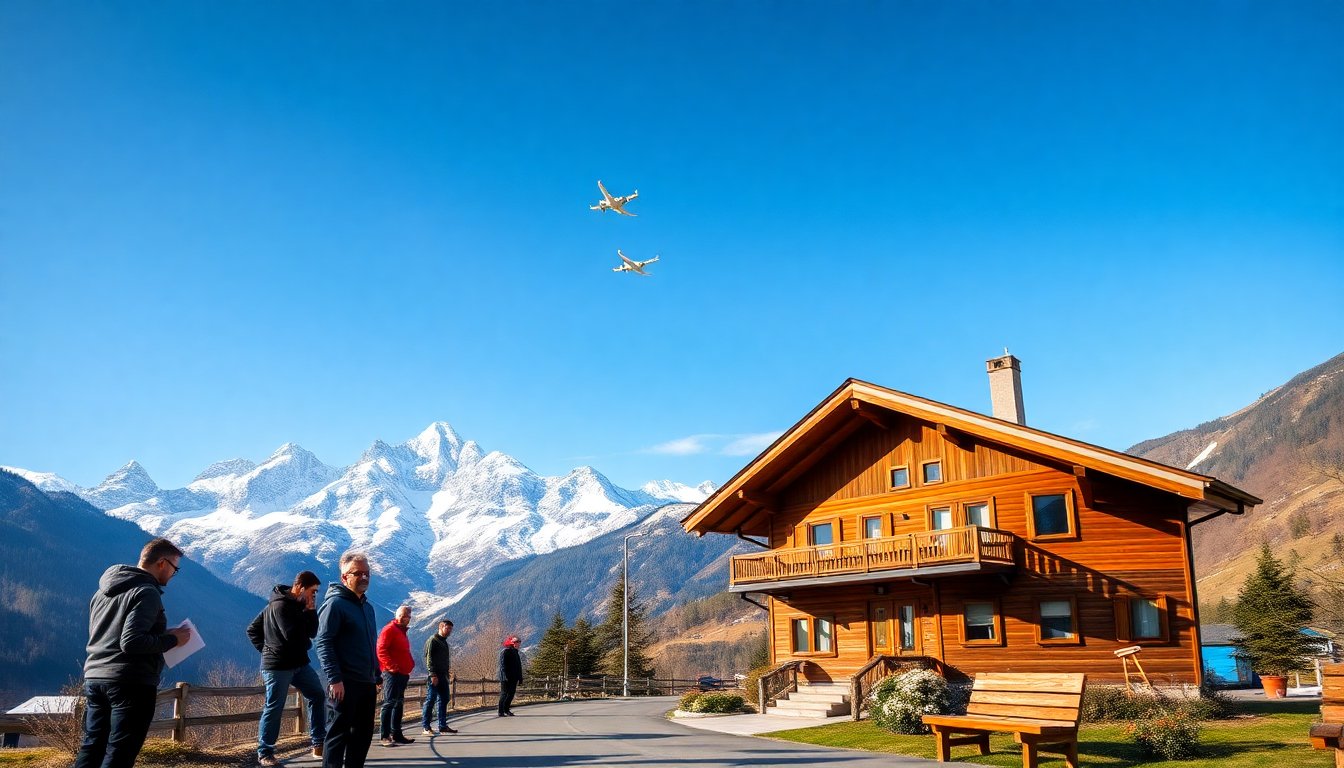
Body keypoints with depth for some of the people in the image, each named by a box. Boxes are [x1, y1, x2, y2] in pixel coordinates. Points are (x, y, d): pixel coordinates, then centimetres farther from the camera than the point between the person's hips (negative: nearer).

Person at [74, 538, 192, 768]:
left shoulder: (104, 591, 16)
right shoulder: (146, 592, -14)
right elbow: (131, 642, -23)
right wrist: (171, 639, -11)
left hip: (94, 678, 9)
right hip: (132, 683, -8)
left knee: (91, 748, 13)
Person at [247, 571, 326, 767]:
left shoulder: (300, 605, 10)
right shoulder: (280, 605, -18)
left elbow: (312, 632, 8)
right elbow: (293, 636, -25)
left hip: (299, 663, 9)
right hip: (278, 666, -9)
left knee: (318, 697, 6)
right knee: (274, 708, -1)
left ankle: (318, 743, 12)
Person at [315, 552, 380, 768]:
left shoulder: (367, 606, 17)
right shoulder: (335, 604, -9)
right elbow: (323, 644, -16)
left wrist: (377, 676, 21)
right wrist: (334, 679, -22)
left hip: (367, 684, 8)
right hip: (345, 684, -8)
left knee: (363, 733, 12)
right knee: (339, 732, -3)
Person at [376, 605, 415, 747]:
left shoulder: (402, 632, 21)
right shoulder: (390, 629, -8)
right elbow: (381, 650, -18)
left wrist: (410, 664, 15)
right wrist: (391, 666, -22)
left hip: (403, 674, 10)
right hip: (392, 673, -10)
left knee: (399, 704, 13)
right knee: (389, 703, -10)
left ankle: (396, 734, 19)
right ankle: (385, 736, -9)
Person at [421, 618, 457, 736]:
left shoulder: (444, 642, 20)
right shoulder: (432, 640, -7)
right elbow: (428, 658, -15)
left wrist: (447, 673, 17)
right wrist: (432, 674, -21)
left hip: (443, 676, 9)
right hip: (434, 677, -9)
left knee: (444, 700, 9)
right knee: (430, 700, -5)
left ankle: (443, 726, 14)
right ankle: (427, 727, -1)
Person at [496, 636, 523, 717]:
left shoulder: (515, 652, 16)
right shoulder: (505, 652, -10)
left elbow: (519, 666, 20)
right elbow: (502, 665, -16)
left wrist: (520, 677, 16)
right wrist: (505, 676, -23)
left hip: (514, 678, 8)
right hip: (506, 678, -8)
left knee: (511, 693, 10)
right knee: (504, 694, -4)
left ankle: (506, 709, 21)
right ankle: (501, 712, 0)